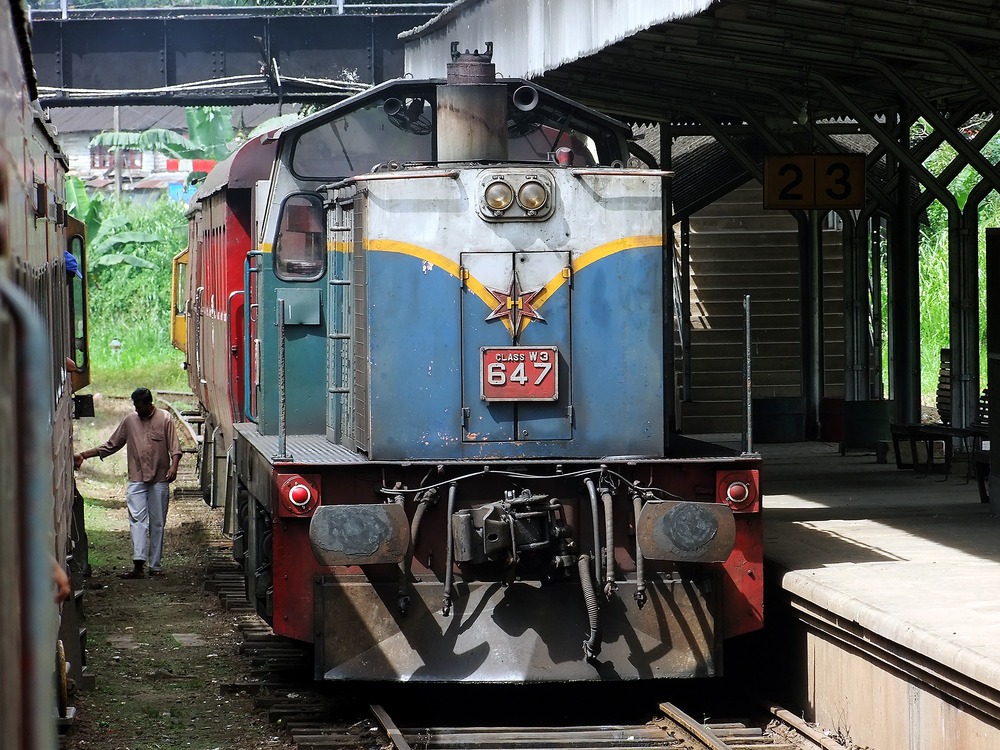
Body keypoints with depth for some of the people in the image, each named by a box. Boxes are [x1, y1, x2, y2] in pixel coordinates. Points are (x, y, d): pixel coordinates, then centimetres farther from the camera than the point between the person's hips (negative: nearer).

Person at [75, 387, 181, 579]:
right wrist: (83, 455, 9)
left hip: (159, 479, -1)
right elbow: (110, 446, 15)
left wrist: (173, 467, -18)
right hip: (137, 479, 2)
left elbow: (175, 448, 0)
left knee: (157, 523, 2)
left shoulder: (165, 419, 3)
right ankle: (138, 565, -23)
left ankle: (156, 565, 6)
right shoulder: (129, 421, 11)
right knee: (137, 520, -12)